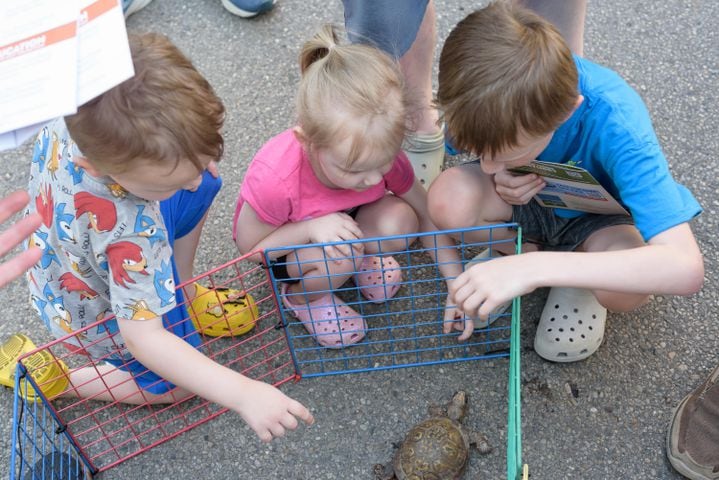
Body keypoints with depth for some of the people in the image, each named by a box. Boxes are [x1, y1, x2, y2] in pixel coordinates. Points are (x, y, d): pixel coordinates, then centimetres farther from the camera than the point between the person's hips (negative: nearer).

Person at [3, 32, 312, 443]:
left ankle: (180, 290, 16)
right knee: (183, 385, 10)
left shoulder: (79, 113, -28)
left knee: (204, 187, 0)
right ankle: (50, 379, 15)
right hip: (100, 312, -6)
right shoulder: (131, 231, -47)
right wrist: (242, 393, -49)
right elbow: (140, 336, -44)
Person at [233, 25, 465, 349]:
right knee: (337, 256, -36)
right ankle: (301, 297, -1)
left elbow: (427, 216, -13)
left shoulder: (382, 153, -28)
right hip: (284, 245, -3)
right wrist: (311, 228, -37)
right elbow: (249, 248, -22)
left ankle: (362, 256, 7)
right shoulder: (274, 180, -40)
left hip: (345, 221, 4)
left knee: (399, 221, -28)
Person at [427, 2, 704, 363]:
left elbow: (687, 268, -44)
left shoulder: (615, 122, -37)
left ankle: (580, 271, 1)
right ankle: (533, 248, 1)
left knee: (626, 286, -37)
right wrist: (499, 175, -27)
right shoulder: (493, 85, -27)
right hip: (529, 197, 3)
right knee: (447, 200, -30)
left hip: (596, 214, -2)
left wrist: (534, 269, -52)